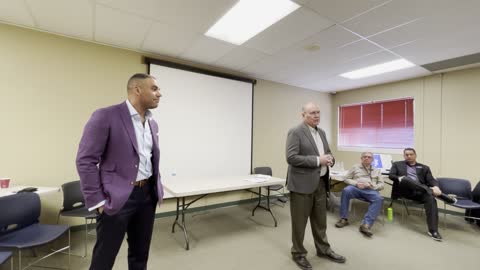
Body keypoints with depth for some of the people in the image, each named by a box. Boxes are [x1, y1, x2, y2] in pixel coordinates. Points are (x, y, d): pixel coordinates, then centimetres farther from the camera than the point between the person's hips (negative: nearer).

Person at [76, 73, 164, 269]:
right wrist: (97, 201, -12)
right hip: (117, 197, -6)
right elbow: (85, 160, -12)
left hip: (147, 195, 6)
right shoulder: (105, 116, -12)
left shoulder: (152, 123, 9)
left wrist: (157, 189, 12)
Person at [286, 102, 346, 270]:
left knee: (320, 220, 21)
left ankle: (323, 249, 39)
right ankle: (298, 253, 27)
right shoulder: (295, 132, -13)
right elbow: (291, 158, -21)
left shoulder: (321, 132, 12)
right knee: (299, 221, 8)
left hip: (320, 183, 7)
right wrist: (317, 160, -22)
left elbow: (328, 153, 20)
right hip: (302, 183, -7)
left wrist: (330, 159, -4)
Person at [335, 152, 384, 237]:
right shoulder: (355, 167, 19)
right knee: (346, 190, -35)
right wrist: (356, 183, -8)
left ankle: (366, 224, -37)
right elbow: (347, 179, 12)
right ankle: (344, 219, -24)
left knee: (379, 199, -33)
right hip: (356, 188, -1)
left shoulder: (376, 171, 25)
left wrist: (372, 186, -6)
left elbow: (381, 184, 16)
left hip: (370, 190, 1)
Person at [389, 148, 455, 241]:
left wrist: (435, 187, -14)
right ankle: (441, 195, -31)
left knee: (431, 198, -32)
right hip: (404, 190, -2)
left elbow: (431, 180, 8)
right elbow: (391, 175, 5)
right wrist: (400, 178, -16)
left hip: (420, 191, 2)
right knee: (405, 179, -36)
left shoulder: (424, 167, 22)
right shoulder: (397, 164, 18)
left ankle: (433, 231, -29)